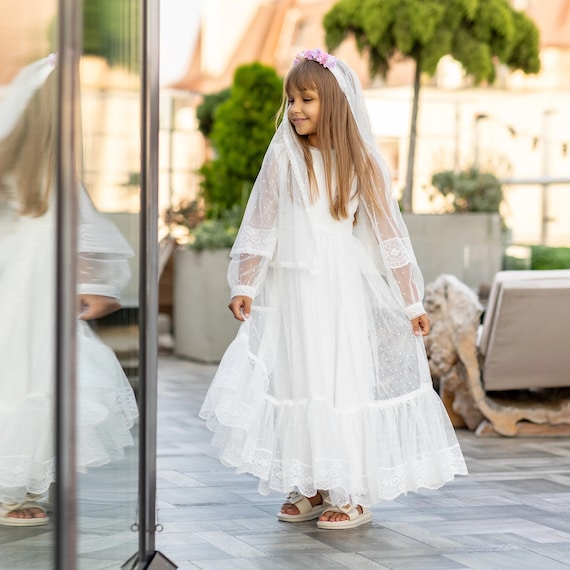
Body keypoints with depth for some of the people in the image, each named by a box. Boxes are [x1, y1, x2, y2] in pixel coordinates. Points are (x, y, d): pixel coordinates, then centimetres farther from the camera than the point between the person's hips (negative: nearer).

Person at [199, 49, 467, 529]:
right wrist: (244, 286, -3)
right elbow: (260, 227, 4)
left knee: (344, 384, -1)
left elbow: (388, 234, -1)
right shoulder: (283, 158, 2)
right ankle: (308, 489, 15)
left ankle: (353, 494, 8)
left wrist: (412, 303, -2)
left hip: (342, 293, -2)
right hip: (290, 291, 2)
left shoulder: (360, 163, -2)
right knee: (298, 383, 4)